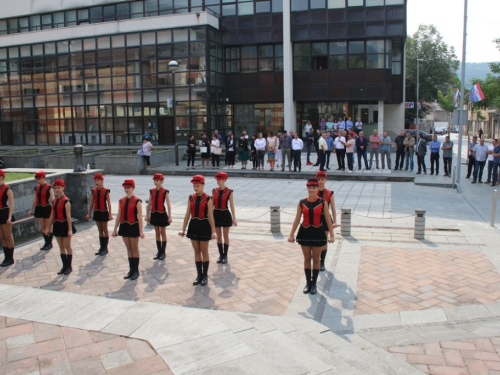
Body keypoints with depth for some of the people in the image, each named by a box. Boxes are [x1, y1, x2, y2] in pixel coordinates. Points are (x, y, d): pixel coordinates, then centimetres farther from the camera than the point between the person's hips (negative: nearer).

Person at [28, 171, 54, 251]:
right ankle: (46, 242, 24)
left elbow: (52, 199, -18)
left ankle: (50, 243, 16)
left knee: (48, 227, 3)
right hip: (39, 208, 6)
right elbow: (35, 199, 15)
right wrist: (31, 209, 17)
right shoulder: (37, 187, 7)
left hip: (47, 208, -6)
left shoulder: (49, 188, -11)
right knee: (43, 227, 12)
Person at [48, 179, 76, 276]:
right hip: (57, 226, 7)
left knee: (67, 247, 3)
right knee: (61, 247, 12)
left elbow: (68, 216, -16)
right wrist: (49, 228, 14)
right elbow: (52, 215, 12)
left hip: (65, 225, -7)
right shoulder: (54, 201, 8)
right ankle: (64, 266, 21)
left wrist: (70, 229, -19)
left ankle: (69, 266, 13)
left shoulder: (66, 201, -13)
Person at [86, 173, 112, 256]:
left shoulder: (106, 191, -10)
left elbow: (109, 203, -10)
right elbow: (91, 203, 10)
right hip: (96, 212, 5)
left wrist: (110, 214, -14)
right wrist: (89, 213, 9)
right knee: (100, 230, 11)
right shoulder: (93, 191, 4)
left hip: (104, 212, -5)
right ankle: (101, 247, 19)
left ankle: (105, 248, 11)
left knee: (105, 230, 4)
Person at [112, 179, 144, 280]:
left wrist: (141, 231, -16)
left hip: (133, 227, -5)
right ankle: (131, 270, 22)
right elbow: (118, 216, 10)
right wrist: (115, 229, 10)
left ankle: (136, 271, 14)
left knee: (134, 249, 4)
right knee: (129, 249, 12)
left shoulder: (137, 201, -9)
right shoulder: (121, 201, 6)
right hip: (124, 227, 5)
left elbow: (140, 217, -12)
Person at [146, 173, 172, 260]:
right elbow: (149, 204, 8)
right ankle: (159, 252, 21)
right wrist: (147, 215, 7)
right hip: (154, 214, 5)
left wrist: (170, 216, -17)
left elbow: (168, 205, -12)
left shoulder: (165, 192, -9)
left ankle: (163, 252, 14)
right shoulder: (152, 191, 4)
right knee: (157, 233, 11)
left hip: (162, 214, -4)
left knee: (163, 233, 6)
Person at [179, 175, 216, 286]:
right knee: (196, 252, 10)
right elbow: (187, 214, 6)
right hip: (193, 226, 4)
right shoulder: (191, 198, 4)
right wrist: (183, 229, 4)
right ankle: (199, 275, 21)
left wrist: (213, 231, -12)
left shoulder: (207, 199, -9)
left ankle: (205, 276, 16)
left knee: (204, 252, 5)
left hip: (204, 226, -4)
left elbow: (211, 216, -9)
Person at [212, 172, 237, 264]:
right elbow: (212, 204, 8)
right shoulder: (214, 191, 2)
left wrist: (234, 218, -8)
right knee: (218, 236, 10)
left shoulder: (229, 192, -9)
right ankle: (221, 255, 22)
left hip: (225, 215, -4)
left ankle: (225, 256, 17)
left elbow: (232, 206, -7)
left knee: (225, 236, 6)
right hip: (216, 214, 4)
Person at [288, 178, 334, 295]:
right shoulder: (302, 203, -2)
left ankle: (314, 284, 22)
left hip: (318, 233, -1)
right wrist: (291, 234, 2)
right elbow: (297, 220, 2)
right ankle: (308, 283, 24)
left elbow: (328, 220, -3)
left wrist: (331, 235, -6)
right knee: (307, 259, 11)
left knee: (316, 259, 9)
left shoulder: (323, 203, -6)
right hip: (305, 233, 1)